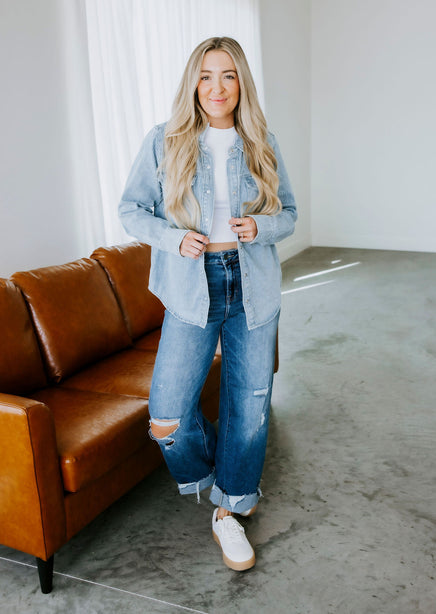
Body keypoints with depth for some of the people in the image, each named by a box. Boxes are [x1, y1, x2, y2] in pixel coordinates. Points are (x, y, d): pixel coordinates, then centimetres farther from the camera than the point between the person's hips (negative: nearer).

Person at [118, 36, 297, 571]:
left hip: (253, 291, 2)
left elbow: (288, 212, 12)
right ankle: (204, 470, 27)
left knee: (249, 406, 8)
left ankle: (229, 511, 30)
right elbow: (131, 210, 5)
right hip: (192, 292, -2)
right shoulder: (164, 142, 1)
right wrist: (173, 238, -13)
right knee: (167, 416, -10)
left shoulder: (263, 145, 6)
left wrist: (260, 227, -10)